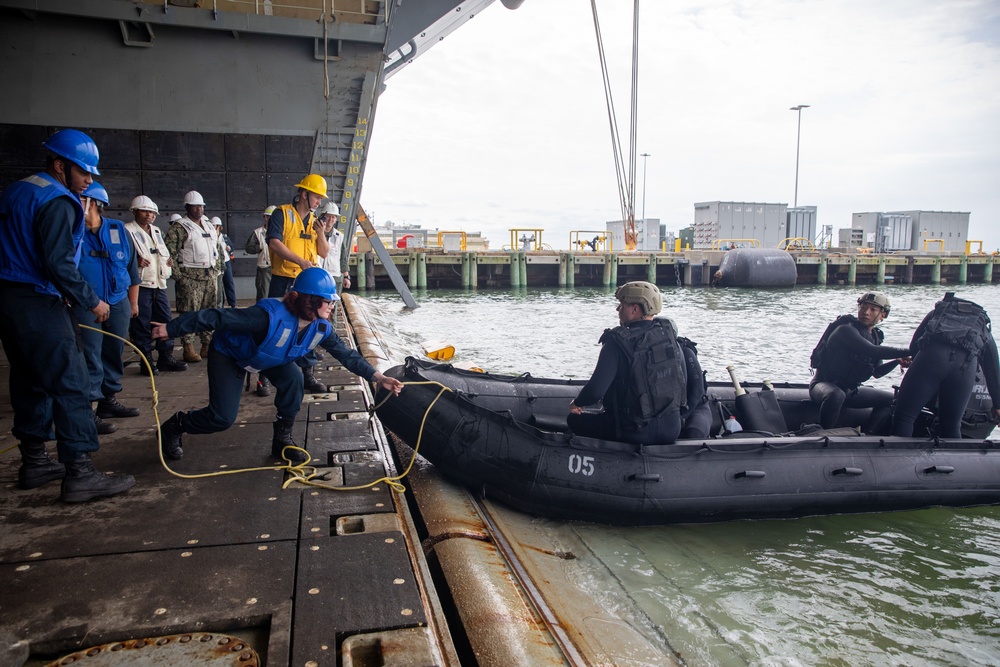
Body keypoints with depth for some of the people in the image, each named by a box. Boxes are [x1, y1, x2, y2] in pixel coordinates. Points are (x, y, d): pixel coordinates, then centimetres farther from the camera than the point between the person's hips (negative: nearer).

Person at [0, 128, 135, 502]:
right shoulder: (58, 202, -13)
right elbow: (59, 264, -20)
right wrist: (92, 301, -11)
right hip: (38, 305, -10)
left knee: (30, 383, 16)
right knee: (71, 385, -9)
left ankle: (34, 462, 24)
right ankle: (79, 474, -11)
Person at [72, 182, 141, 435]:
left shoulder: (118, 229, 3)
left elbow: (132, 268, 10)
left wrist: (133, 302, 12)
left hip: (118, 305, 4)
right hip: (85, 307, -4)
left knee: (114, 355, 12)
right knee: (90, 358, -5)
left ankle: (109, 400, 26)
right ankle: (88, 411, 0)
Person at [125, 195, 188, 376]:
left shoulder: (157, 232, 19)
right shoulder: (127, 231, -4)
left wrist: (168, 261, 12)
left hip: (159, 284, 7)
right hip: (140, 284, -7)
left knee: (165, 320, 8)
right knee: (141, 324, -2)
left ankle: (166, 357, 17)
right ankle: (146, 360, 5)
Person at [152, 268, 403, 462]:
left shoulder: (321, 328, -21)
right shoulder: (271, 316, -42)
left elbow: (346, 354, -12)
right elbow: (217, 317, -35)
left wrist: (378, 377, -21)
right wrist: (171, 328, -30)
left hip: (268, 358, 6)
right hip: (228, 354, -6)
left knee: (293, 379, -20)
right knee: (223, 418, -11)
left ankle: (282, 441, 0)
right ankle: (174, 427, 20)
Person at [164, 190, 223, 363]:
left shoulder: (209, 226, 17)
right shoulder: (179, 228, -5)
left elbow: (217, 250, 24)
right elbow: (168, 253, -11)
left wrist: (217, 270, 15)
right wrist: (178, 275, -15)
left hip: (210, 276, 6)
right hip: (190, 277, -6)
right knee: (189, 313, -5)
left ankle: (208, 345, 17)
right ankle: (188, 348, -1)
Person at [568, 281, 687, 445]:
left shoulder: (618, 341, -18)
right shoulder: (669, 334, 0)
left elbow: (595, 391, -21)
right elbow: (683, 381, 9)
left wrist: (577, 403, 0)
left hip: (636, 432, -6)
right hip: (673, 427, 6)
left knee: (575, 419, 16)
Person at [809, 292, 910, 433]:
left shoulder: (874, 336, 9)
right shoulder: (846, 329, -17)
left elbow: (876, 372, 15)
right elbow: (873, 351, -31)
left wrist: (897, 361, -3)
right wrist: (910, 352, -27)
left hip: (849, 389, 9)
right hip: (824, 384, -9)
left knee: (890, 399, 11)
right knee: (835, 395, -42)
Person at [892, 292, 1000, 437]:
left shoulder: (936, 312, 36)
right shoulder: (984, 329, 37)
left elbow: (914, 345, 25)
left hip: (932, 355, -2)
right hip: (966, 367, 2)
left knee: (903, 415, -1)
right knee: (951, 427, 14)